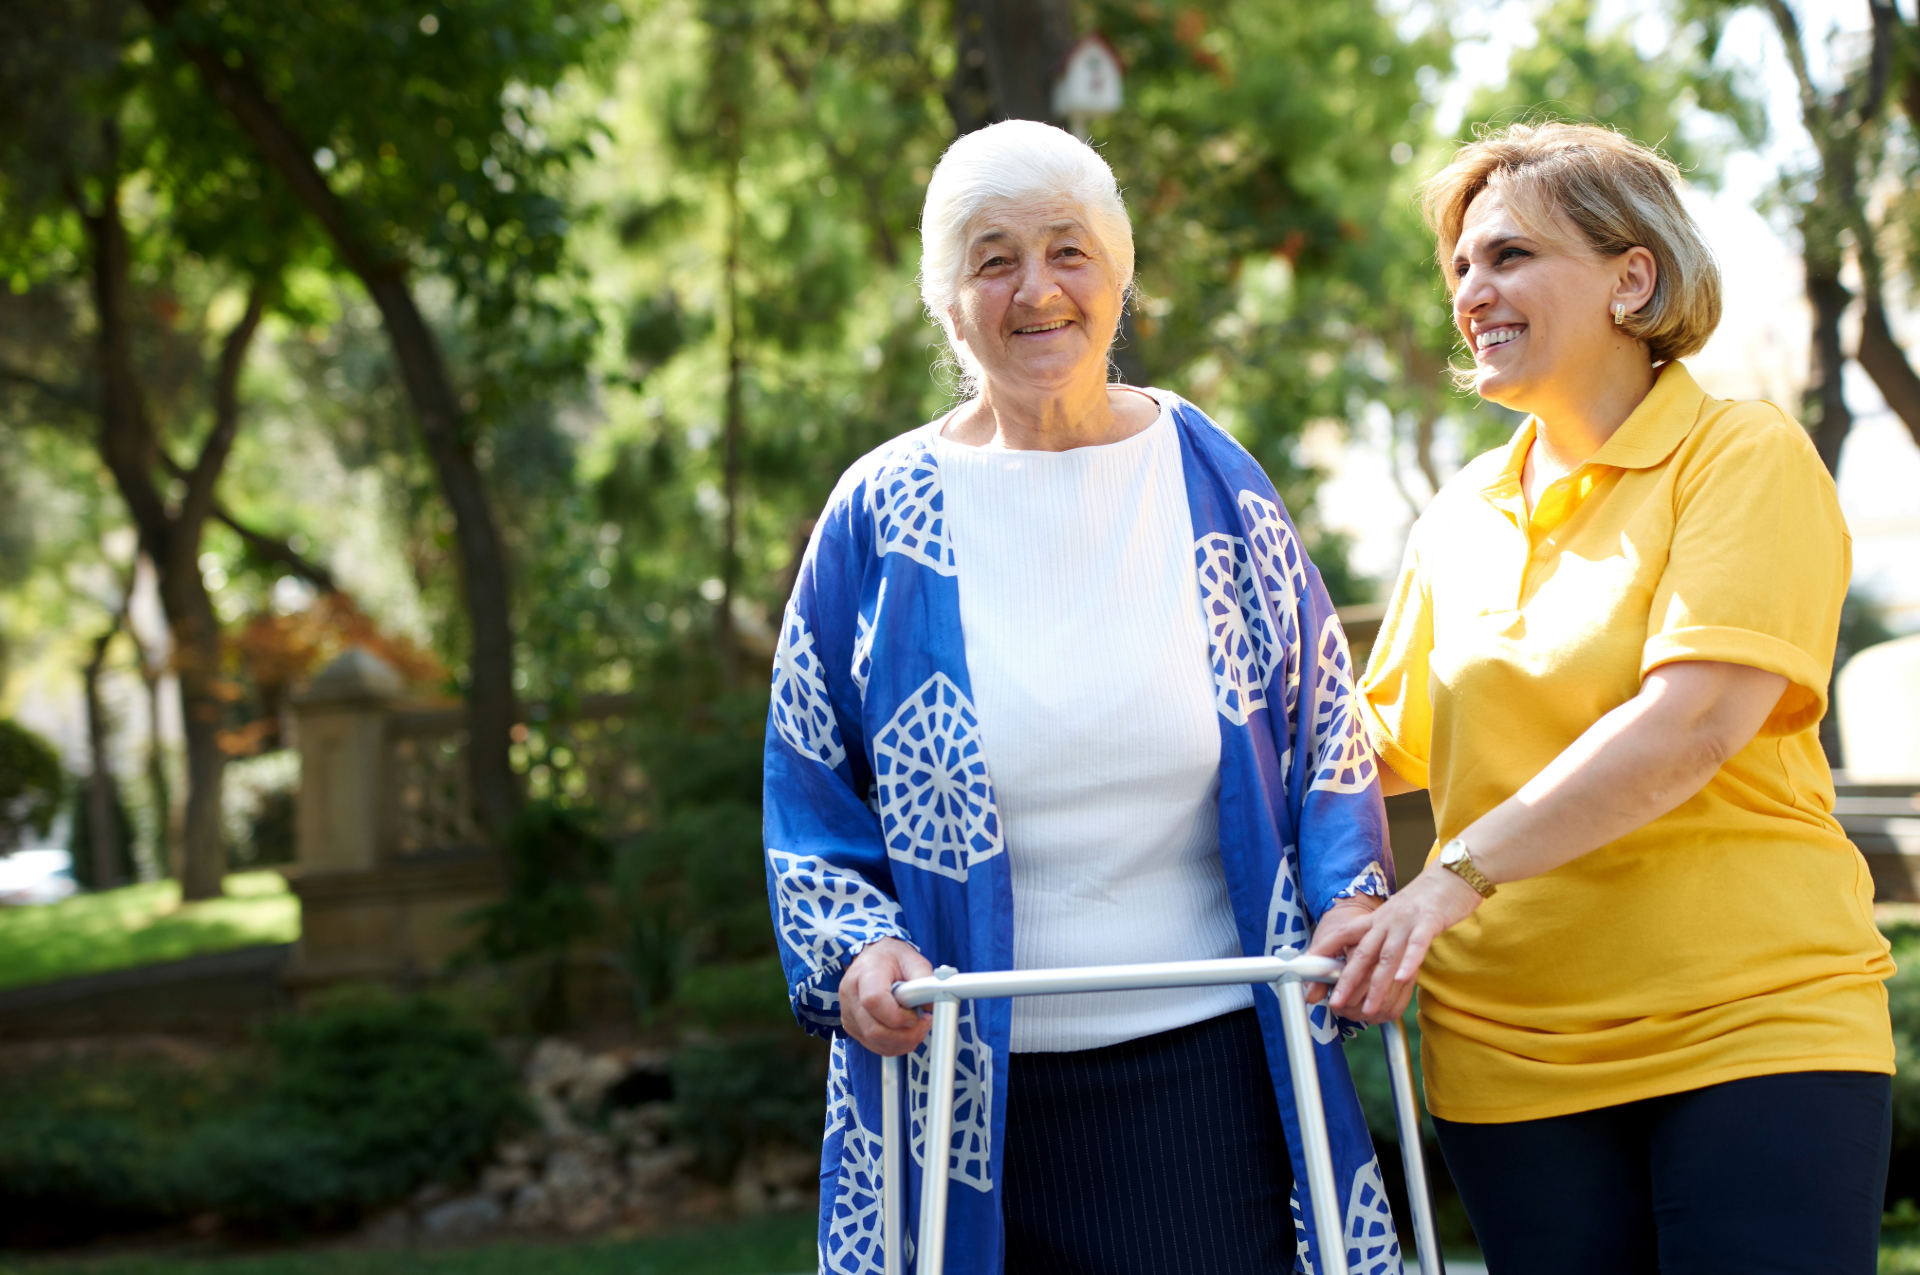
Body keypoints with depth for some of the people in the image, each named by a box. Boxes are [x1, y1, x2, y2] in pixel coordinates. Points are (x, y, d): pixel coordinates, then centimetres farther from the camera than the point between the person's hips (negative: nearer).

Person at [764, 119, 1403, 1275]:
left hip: (1208, 1062, 1)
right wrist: (858, 948, -8)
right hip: (964, 1083, 0)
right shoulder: (883, 517, 2)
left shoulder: (1215, 483, 6)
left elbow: (1326, 734, 11)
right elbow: (808, 791, 8)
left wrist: (1349, 896, -5)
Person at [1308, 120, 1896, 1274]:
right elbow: (1398, 738, 21)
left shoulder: (1745, 456, -4)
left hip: (1757, 1022, -5)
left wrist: (1461, 874, -25)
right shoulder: (1461, 518, 14)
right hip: (1510, 1054, 5)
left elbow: (1692, 724, -19)